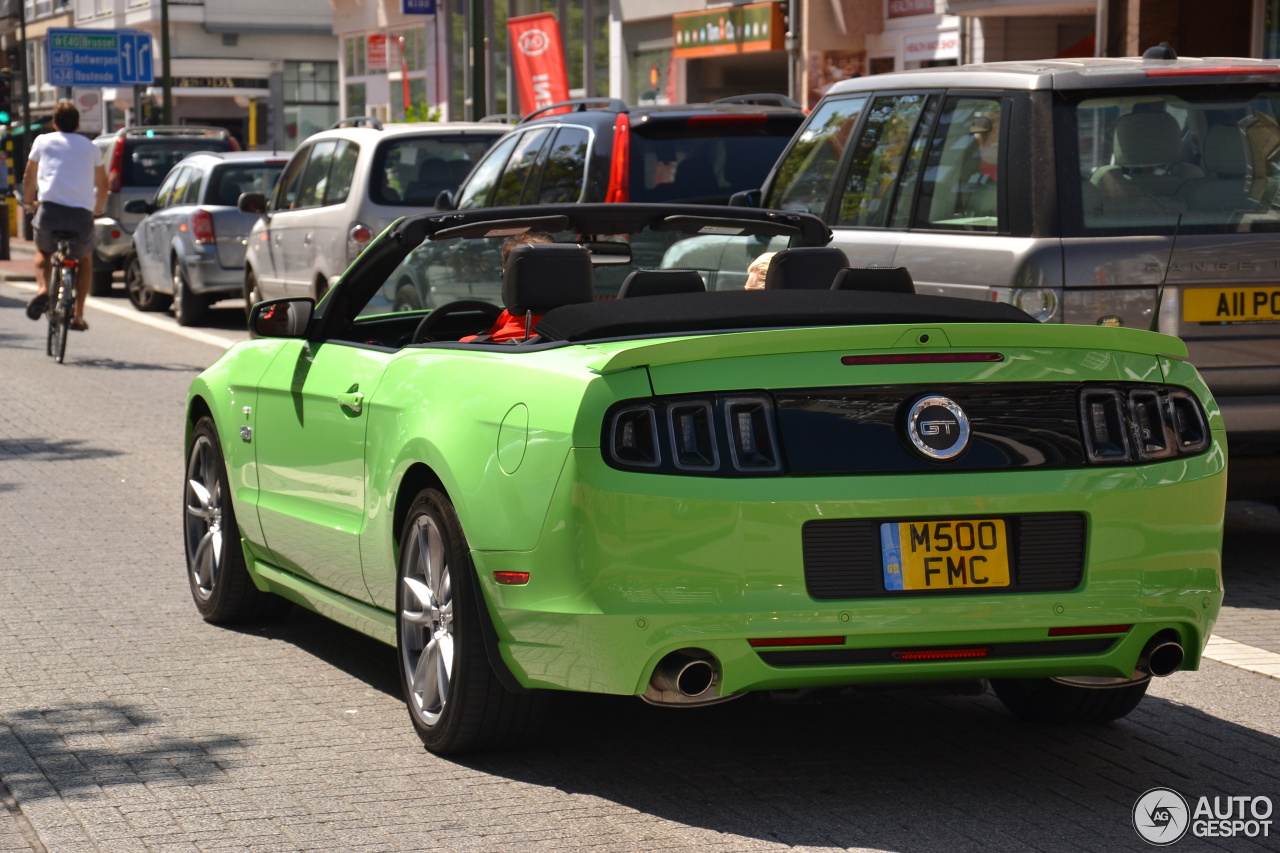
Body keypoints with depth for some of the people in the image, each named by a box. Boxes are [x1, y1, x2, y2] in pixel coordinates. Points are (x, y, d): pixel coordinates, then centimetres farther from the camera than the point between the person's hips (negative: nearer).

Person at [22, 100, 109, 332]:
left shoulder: (43, 141, 14)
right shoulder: (90, 147, 17)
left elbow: (29, 177, 25)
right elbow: (102, 184, 28)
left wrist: (28, 202, 43)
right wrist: (98, 208, 46)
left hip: (50, 208, -1)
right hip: (82, 214, 1)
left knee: (43, 251, 30)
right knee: (85, 259, 28)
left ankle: (43, 288, 0)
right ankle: (78, 314, 17)